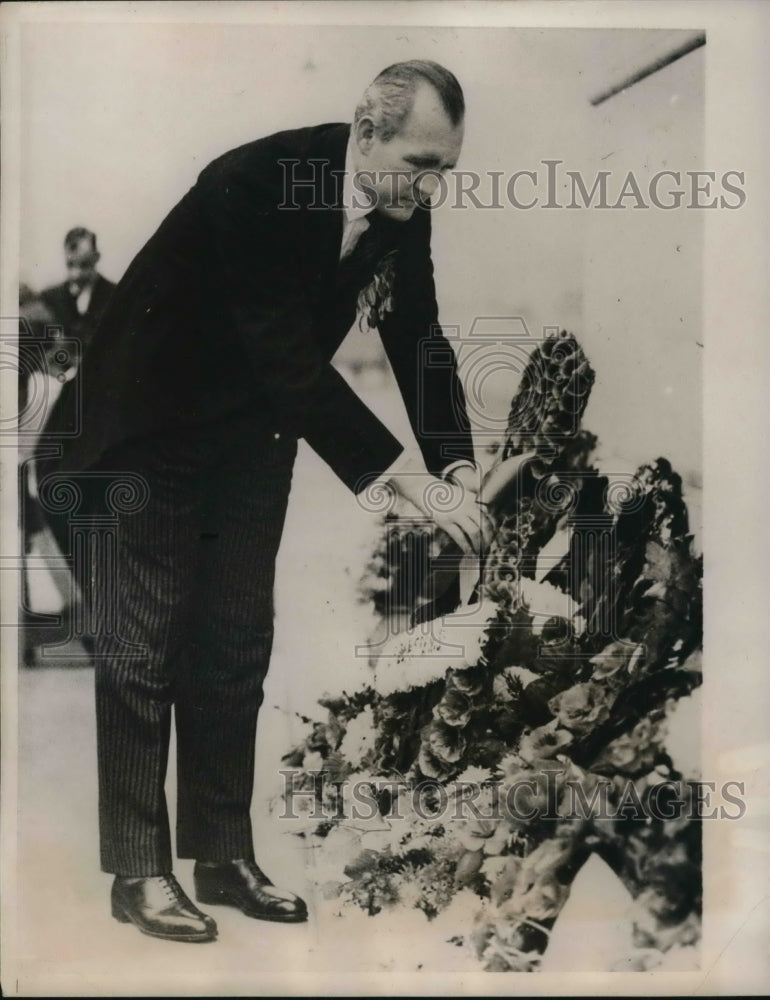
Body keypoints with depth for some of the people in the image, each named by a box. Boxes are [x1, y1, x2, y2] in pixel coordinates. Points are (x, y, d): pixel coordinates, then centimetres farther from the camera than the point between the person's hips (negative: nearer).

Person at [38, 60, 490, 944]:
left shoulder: (401, 212, -9)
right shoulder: (255, 184, -31)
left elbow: (418, 340, -3)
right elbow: (290, 362, -35)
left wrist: (458, 470, -16)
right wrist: (409, 480, -36)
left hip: (251, 435, 6)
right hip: (153, 429, -6)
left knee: (236, 650, 9)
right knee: (144, 650, 0)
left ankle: (224, 858, 20)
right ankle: (137, 872, 12)